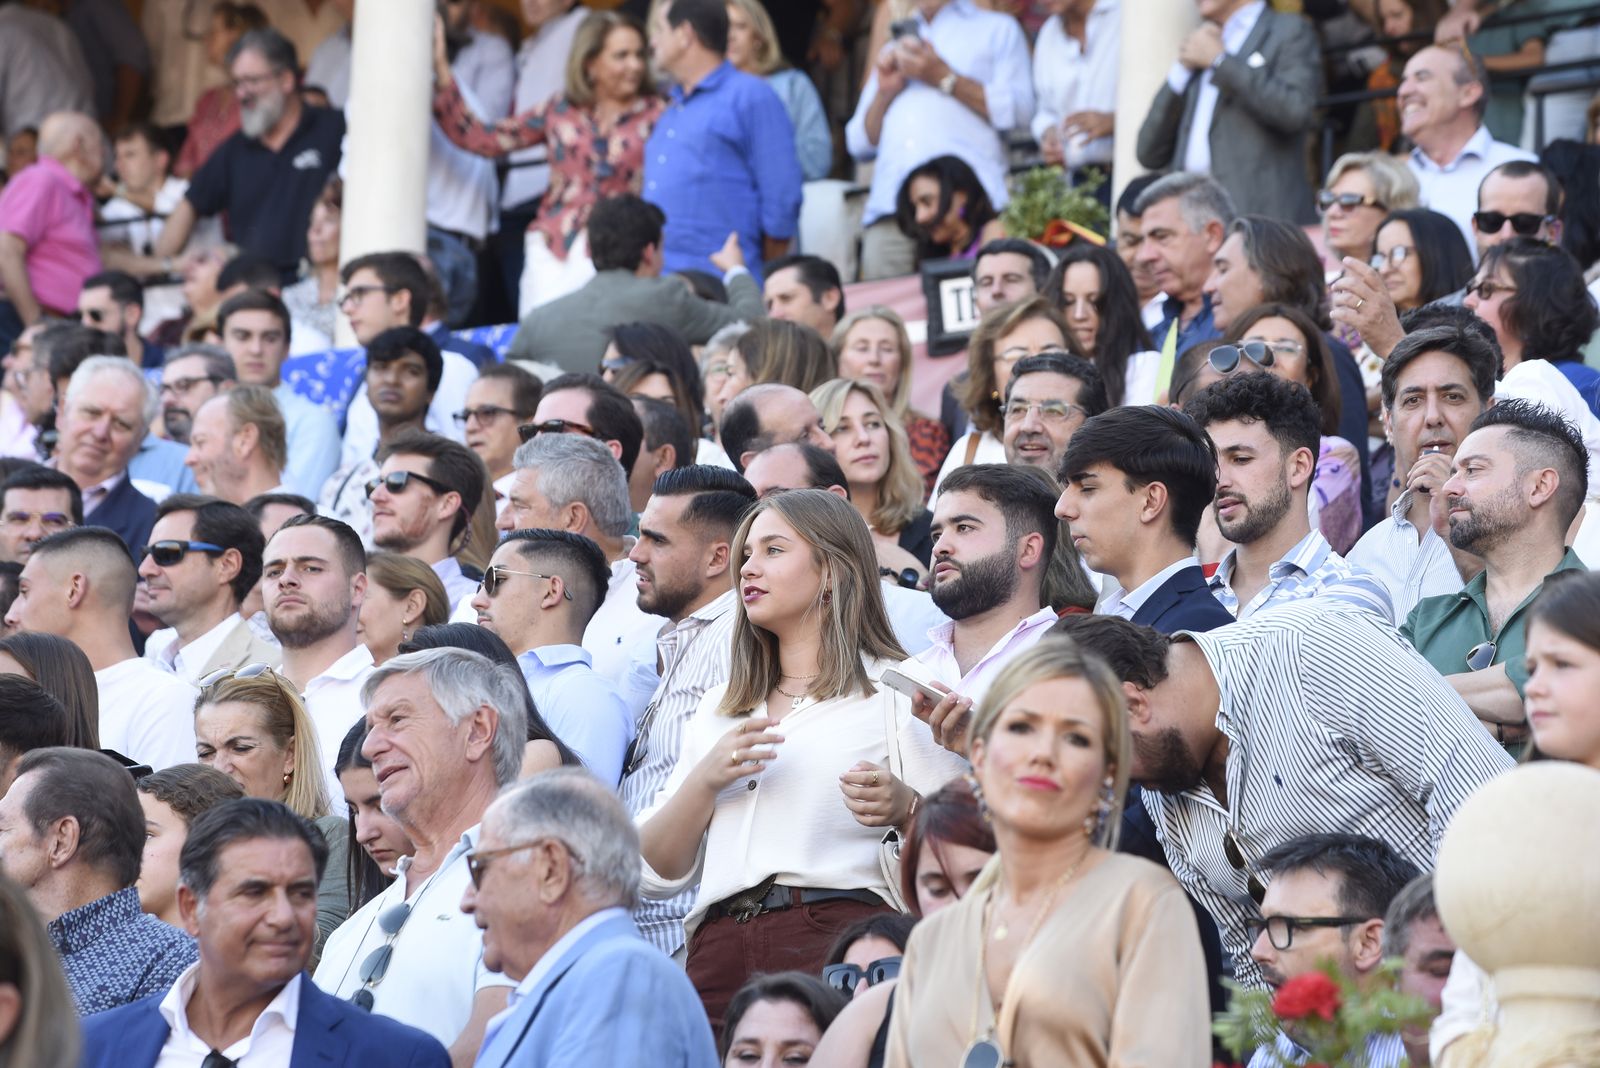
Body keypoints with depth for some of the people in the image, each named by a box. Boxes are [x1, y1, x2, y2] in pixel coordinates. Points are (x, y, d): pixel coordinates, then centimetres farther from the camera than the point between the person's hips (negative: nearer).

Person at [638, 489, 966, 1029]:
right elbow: (656, 874, 18)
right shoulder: (717, 710, 26)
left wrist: (904, 809, -16)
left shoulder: (895, 691, 11)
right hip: (720, 943, 4)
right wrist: (705, 781, 2)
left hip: (840, 931, -4)